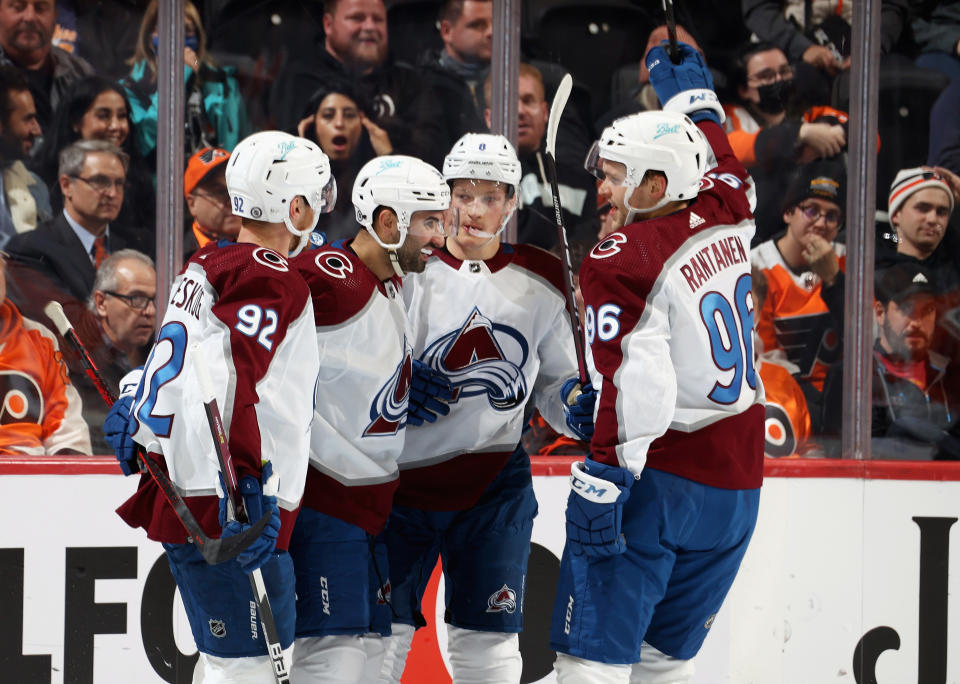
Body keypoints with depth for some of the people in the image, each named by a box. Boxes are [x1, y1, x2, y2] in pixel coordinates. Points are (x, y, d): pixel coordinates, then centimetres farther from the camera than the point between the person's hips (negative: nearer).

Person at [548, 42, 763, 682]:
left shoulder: (622, 262, -13)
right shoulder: (727, 221, 7)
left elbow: (633, 388, -21)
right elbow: (725, 165, 32)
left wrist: (601, 485, -20)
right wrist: (692, 92, 45)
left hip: (656, 482, -8)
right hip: (737, 485, 8)